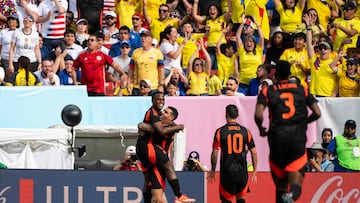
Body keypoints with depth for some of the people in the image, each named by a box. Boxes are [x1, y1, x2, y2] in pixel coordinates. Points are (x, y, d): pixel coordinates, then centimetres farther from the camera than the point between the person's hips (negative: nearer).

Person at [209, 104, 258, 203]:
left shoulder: (220, 132, -5)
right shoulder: (245, 131, 2)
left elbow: (215, 153, -5)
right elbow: (254, 152, 2)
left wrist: (212, 171, 7)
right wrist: (254, 171, 11)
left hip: (226, 171, -2)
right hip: (242, 171, 2)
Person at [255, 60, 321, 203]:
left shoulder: (267, 91, 3)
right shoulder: (302, 89, 8)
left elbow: (258, 115, -12)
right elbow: (317, 113, 2)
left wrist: (261, 129, 8)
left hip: (277, 138, 0)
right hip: (298, 138, 0)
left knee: (281, 184, 16)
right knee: (296, 183, -5)